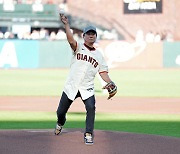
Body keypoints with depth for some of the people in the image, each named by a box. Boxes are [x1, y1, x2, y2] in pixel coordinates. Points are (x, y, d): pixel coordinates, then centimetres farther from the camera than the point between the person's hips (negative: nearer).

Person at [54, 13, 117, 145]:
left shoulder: (99, 55, 12)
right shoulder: (78, 47, 2)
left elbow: (103, 72, 7)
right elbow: (71, 40, -19)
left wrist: (110, 84, -11)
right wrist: (66, 25, -34)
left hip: (87, 88, 1)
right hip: (71, 86, -1)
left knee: (91, 108, -23)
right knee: (61, 111, 7)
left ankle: (88, 134, -11)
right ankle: (60, 124, 42)